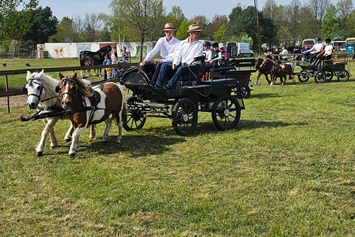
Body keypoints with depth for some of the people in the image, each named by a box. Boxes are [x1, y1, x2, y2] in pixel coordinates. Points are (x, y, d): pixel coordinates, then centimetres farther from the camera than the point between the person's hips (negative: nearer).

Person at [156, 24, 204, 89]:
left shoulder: (199, 45, 5)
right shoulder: (182, 43, 17)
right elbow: (177, 55, 12)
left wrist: (187, 64, -20)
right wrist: (175, 63, -9)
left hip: (190, 67, -4)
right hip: (180, 64, 4)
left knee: (181, 68, -37)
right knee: (164, 65, -17)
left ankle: (169, 87, -42)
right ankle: (158, 85, -25)